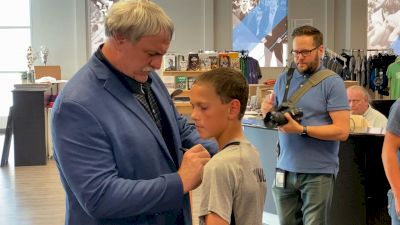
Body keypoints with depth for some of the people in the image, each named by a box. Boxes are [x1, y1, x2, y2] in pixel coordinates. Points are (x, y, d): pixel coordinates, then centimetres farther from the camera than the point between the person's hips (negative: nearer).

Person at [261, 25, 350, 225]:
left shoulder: (332, 82, -6)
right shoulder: (283, 80, 9)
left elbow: (342, 131, -13)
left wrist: (301, 129, -20)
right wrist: (267, 111, -6)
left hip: (319, 172, -5)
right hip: (285, 169, 5)